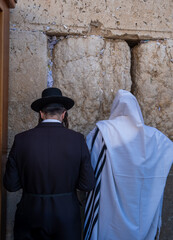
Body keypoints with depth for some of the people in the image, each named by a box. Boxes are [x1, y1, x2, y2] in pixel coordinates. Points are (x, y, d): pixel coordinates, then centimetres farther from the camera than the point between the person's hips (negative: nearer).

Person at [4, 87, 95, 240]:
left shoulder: (22, 139, -9)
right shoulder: (77, 139, -9)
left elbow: (11, 185, -5)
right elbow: (88, 184, -9)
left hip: (31, 218, 0)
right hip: (66, 216, 0)